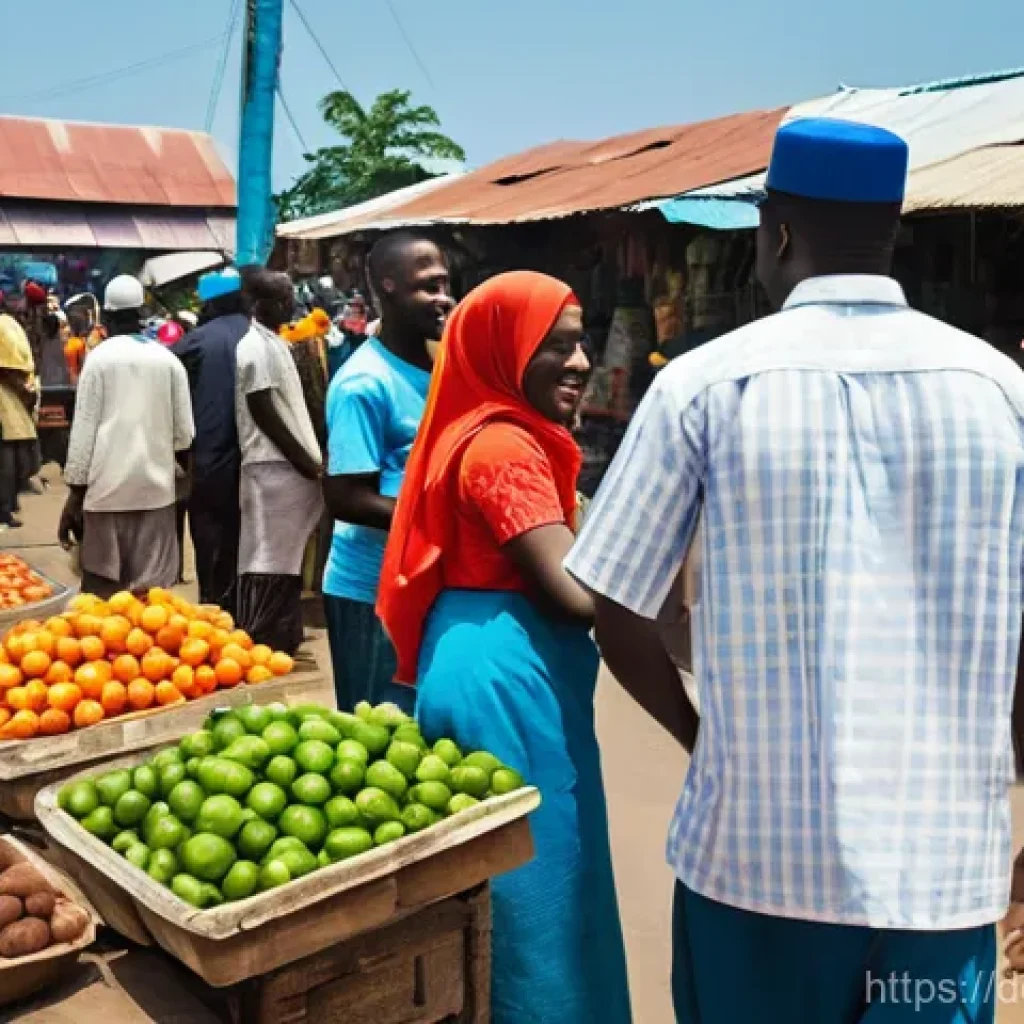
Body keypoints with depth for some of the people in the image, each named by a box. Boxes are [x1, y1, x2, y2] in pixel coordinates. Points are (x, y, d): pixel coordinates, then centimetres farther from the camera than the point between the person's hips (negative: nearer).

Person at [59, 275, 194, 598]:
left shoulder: (98, 358, -1)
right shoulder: (169, 360, 5)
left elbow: (83, 428, -4)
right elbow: (184, 433, 4)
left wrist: (75, 491, 1)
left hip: (107, 486, -2)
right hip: (155, 485, 2)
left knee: (102, 586, 6)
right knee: (150, 589, 3)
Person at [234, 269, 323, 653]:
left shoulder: (276, 343, 17)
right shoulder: (255, 347, -12)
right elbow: (264, 414, -16)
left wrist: (310, 460, 13)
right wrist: (305, 462, -14)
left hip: (291, 468, 9)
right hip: (273, 467, -9)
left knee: (287, 559, 13)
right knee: (267, 561, -6)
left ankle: (281, 642, 21)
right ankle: (255, 646, 0)